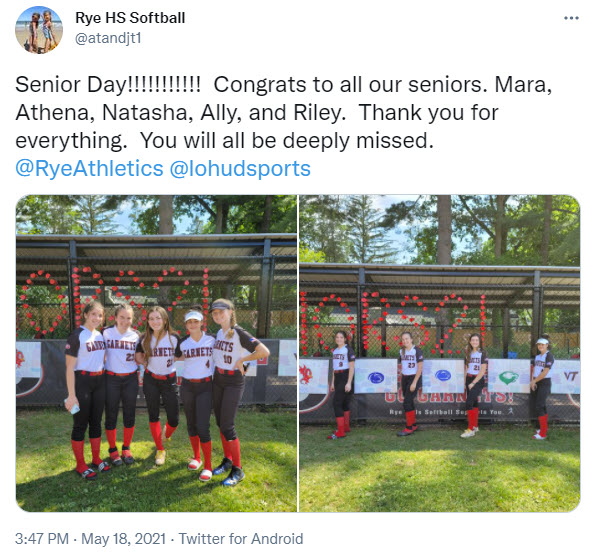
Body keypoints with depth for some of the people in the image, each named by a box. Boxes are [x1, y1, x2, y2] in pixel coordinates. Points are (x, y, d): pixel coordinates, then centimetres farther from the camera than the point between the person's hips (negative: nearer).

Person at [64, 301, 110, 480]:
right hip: (82, 381, -6)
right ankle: (80, 465, 14)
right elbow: (70, 367, -13)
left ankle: (96, 459, 26)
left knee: (96, 422, 14)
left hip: (99, 381, 6)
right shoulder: (77, 336, -11)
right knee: (80, 424, 3)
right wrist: (71, 394, -16)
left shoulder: (100, 335, 8)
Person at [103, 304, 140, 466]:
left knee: (129, 415, 8)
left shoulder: (135, 335, 2)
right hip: (111, 379, -2)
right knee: (111, 415, 6)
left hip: (130, 379, 2)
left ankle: (126, 448, 24)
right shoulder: (106, 333, -5)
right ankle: (113, 450, 21)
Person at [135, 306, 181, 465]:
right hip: (151, 380, 1)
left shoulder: (174, 338, -11)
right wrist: (144, 362, -5)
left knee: (174, 419, -1)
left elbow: (180, 356, 0)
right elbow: (138, 356, 8)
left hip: (169, 380, -1)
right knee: (153, 415, 7)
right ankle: (160, 450, 22)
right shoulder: (145, 339, -6)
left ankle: (166, 436, 35)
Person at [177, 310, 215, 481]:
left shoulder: (211, 341, -3)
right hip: (187, 386, 3)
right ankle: (196, 457, 30)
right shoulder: (183, 343, 1)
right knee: (191, 424, 11)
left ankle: (208, 466, 2)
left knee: (202, 427, -8)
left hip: (205, 386, -2)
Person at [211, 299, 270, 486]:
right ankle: (227, 460, 31)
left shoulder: (239, 333, -18)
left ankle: (237, 470, 5)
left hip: (234, 381, -7)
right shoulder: (219, 332, 5)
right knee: (220, 422, 13)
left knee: (227, 426, -7)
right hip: (218, 379, 7)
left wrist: (241, 360, -19)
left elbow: (264, 352, -27)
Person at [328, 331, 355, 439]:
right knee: (344, 403, 14)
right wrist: (333, 382, 17)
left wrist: (349, 383, -16)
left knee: (336, 403, -13)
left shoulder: (348, 349, -9)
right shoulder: (335, 350, 13)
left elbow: (352, 367, -11)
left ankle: (340, 432, -12)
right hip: (337, 378, 7)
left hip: (345, 377, -7)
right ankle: (346, 427, 24)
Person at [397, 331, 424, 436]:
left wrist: (414, 382, -16)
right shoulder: (401, 351, 8)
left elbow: (420, 368, -13)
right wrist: (401, 383, 15)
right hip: (404, 378, 7)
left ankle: (409, 428, -4)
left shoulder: (416, 350, -12)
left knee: (407, 403, -11)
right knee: (409, 403, 13)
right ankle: (414, 425, 26)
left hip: (414, 378, -7)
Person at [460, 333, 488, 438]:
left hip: (478, 380, -6)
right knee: (474, 403, 13)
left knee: (468, 403, -15)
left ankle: (471, 429, -12)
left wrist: (473, 383, -12)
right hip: (469, 379, 6)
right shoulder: (468, 353, 11)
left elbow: (483, 370, -11)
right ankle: (475, 426, 23)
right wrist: (465, 383, 10)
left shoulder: (482, 353, -7)